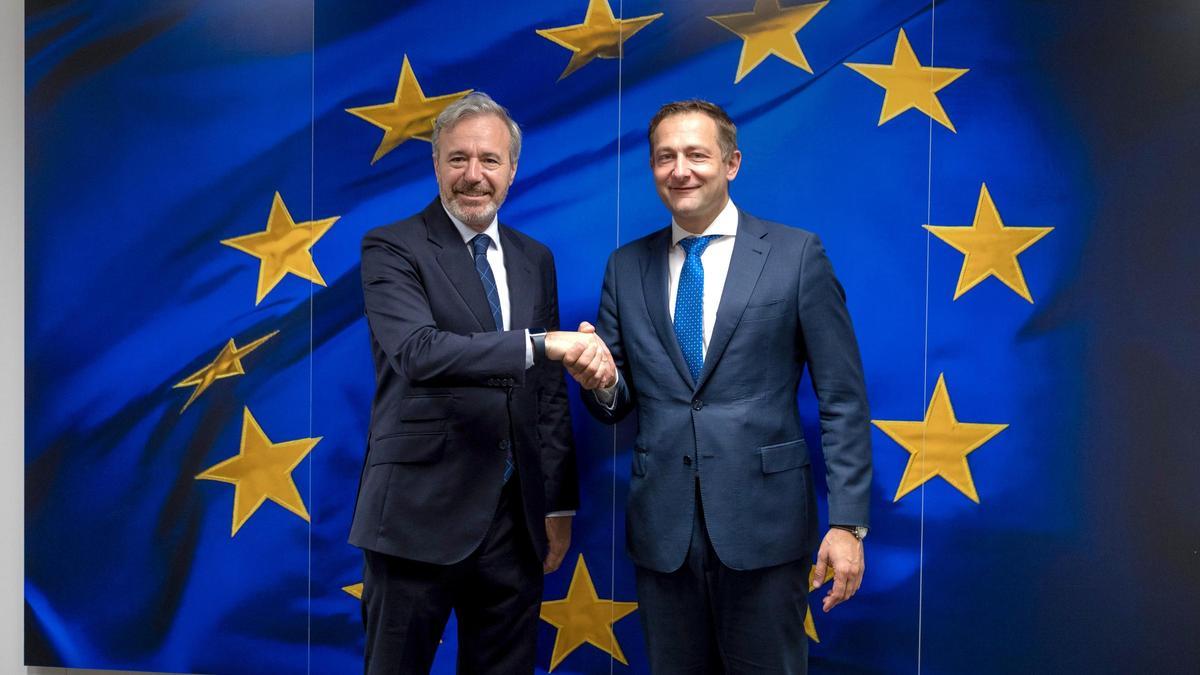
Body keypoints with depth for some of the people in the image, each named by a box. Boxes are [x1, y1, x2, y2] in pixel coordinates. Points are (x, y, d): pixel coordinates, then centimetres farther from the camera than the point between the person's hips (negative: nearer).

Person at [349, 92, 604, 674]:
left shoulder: (534, 259, 11)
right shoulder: (392, 249, -5)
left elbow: (549, 390, 12)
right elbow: (419, 352, -23)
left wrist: (561, 501, 10)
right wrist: (542, 342, -32)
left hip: (517, 517, 5)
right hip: (420, 514, -4)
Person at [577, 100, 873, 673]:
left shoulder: (797, 254, -3)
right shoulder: (626, 267, 6)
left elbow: (842, 398, -3)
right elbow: (616, 403, 8)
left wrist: (848, 522, -7)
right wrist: (603, 383, -15)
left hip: (764, 520, -3)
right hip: (660, 527, 3)